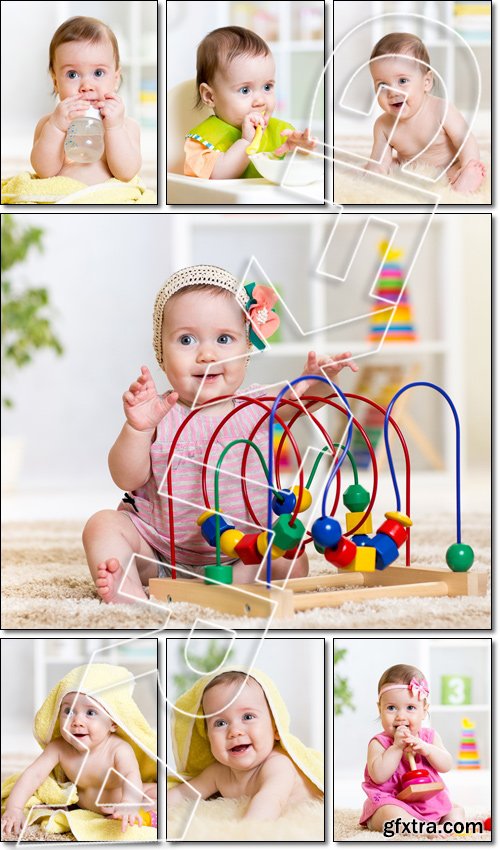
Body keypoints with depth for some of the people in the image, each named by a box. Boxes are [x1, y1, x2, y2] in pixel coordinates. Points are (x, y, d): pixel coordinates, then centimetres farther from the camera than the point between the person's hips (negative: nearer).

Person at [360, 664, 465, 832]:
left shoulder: (429, 736, 6)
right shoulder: (379, 743, -8)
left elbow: (446, 766, -4)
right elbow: (378, 776, -22)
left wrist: (425, 748, -22)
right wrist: (397, 746, -24)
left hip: (429, 802, 7)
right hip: (391, 803, -7)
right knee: (391, 815, -38)